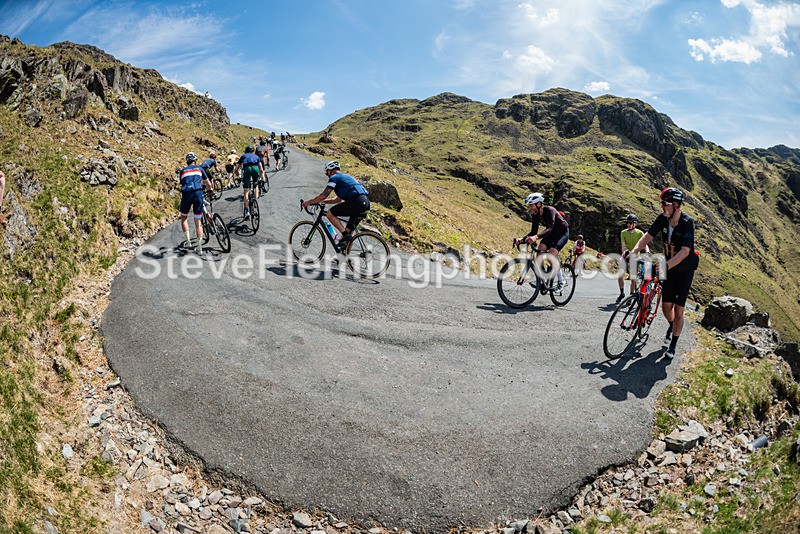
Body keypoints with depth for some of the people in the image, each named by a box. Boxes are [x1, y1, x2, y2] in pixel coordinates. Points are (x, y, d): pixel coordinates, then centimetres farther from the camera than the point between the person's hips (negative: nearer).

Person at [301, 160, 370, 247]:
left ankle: (346, 235, -7)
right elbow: (339, 199, 37)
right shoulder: (345, 177, 32)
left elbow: (324, 195, -2)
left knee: (330, 213, 0)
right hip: (366, 202, 9)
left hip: (356, 202, -9)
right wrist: (323, 201, 38)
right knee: (349, 230, 17)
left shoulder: (334, 177, 5)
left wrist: (309, 202, 9)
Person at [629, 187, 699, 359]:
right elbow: (648, 236, -9)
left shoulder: (687, 223, -26)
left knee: (678, 309, -4)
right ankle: (671, 326, 41)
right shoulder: (662, 218, -10)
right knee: (666, 305, 8)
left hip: (685, 269, -5)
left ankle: (673, 347, 7)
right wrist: (634, 251, -27)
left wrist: (665, 266, -47)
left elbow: (685, 251, -34)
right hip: (670, 267, 5)